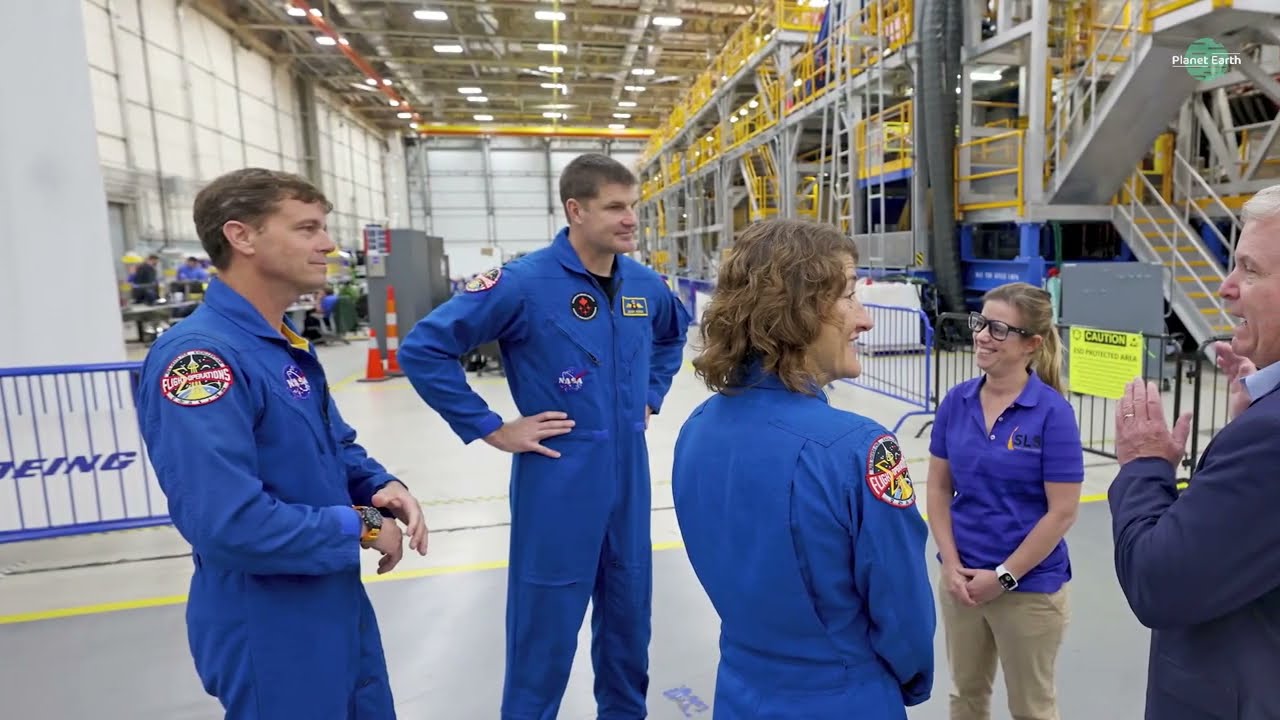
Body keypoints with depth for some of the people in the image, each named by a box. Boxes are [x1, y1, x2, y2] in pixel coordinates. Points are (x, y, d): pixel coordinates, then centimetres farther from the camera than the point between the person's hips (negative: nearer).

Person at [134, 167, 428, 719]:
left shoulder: (288, 347, 6)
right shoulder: (200, 356, -25)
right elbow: (227, 523, -33)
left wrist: (382, 487, -6)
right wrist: (358, 528, -19)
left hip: (338, 602, 9)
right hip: (268, 626, -9)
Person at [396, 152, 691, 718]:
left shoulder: (646, 286, 2)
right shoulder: (524, 283, -16)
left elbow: (672, 337, 25)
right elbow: (423, 349, -14)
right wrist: (490, 429, -14)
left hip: (629, 477, 6)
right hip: (558, 482, -5)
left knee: (629, 614, 21)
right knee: (546, 631, 9)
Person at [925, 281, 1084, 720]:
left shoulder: (1052, 411, -15)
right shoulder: (956, 401, -4)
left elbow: (1062, 513, -14)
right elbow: (939, 488, 1)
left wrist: (1004, 576, -13)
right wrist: (953, 564, -7)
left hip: (1030, 587, -3)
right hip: (961, 580, 4)